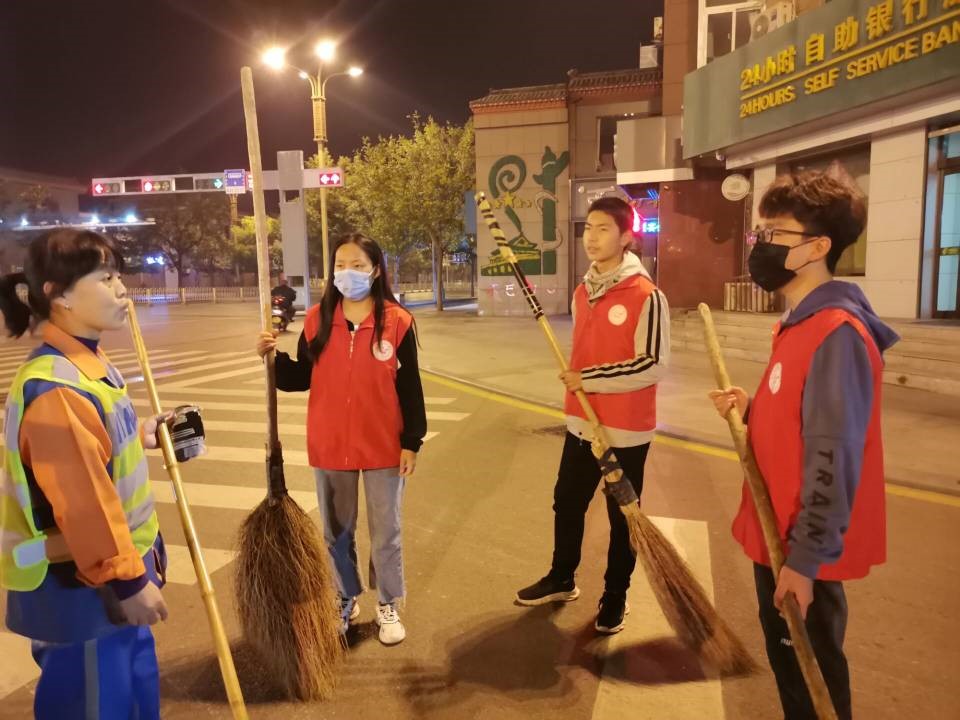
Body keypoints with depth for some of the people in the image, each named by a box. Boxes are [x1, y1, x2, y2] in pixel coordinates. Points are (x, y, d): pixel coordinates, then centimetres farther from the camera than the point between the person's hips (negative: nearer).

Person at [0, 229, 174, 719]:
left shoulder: (89, 364, 5)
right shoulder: (55, 387, -27)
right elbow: (82, 502, -26)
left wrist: (140, 437, 9)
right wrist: (128, 579, -21)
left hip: (113, 572, 9)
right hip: (80, 588, -9)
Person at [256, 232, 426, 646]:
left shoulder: (397, 321, -9)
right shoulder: (317, 319, -1)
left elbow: (409, 387, -6)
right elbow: (301, 378, 3)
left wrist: (412, 441, -7)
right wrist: (274, 358, -15)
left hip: (383, 446, -2)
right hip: (329, 445, 3)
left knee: (385, 531, 12)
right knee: (336, 531, 17)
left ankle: (388, 606, 32)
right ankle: (345, 601, 38)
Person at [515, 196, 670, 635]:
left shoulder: (646, 295, -15)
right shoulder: (582, 291, 7)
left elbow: (654, 365, -19)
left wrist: (591, 380, -18)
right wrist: (575, 381, 7)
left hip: (625, 429, -6)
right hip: (582, 423, 7)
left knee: (622, 516, 10)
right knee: (566, 503, 18)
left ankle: (615, 596, 30)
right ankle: (561, 579, 39)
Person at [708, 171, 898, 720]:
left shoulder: (837, 332, -23)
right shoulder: (800, 322, 8)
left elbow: (833, 458, -25)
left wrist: (806, 558, -22)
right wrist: (751, 407, -1)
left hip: (802, 551, -9)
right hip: (778, 535, 9)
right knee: (787, 659, 24)